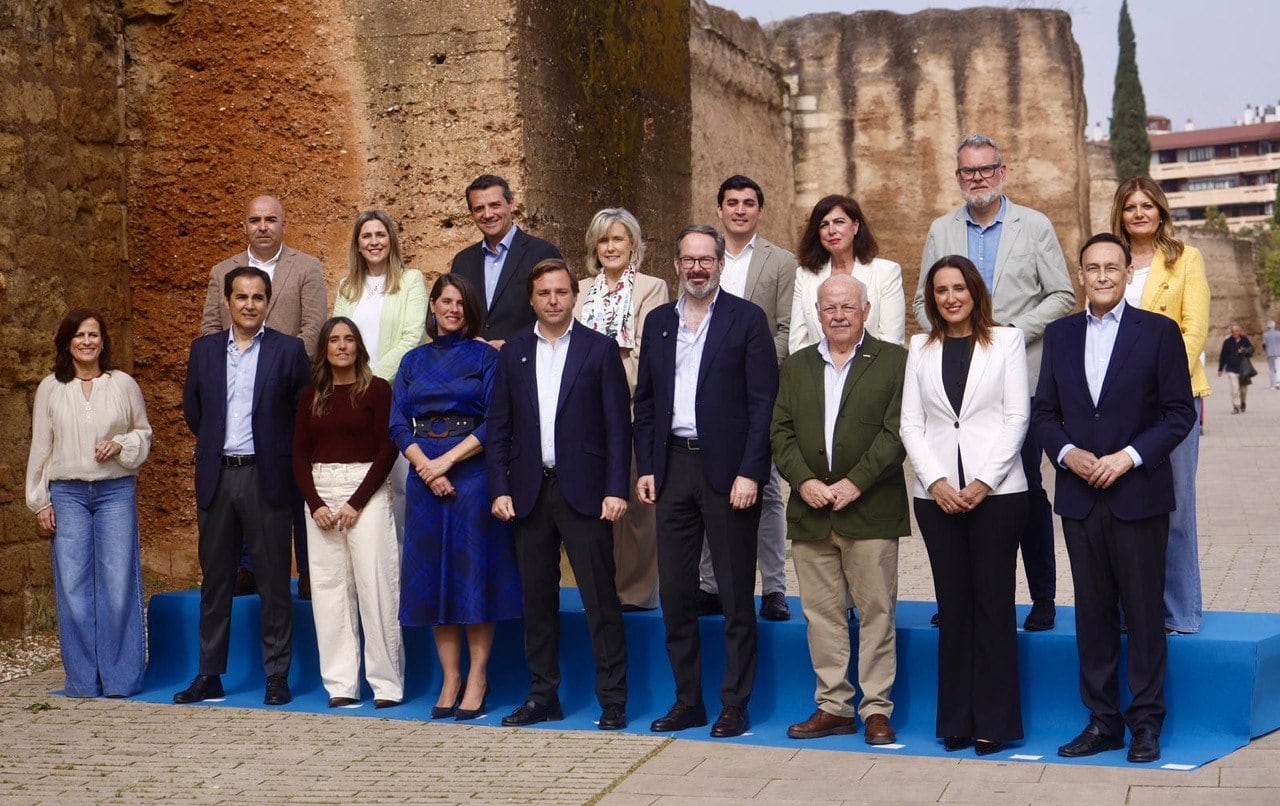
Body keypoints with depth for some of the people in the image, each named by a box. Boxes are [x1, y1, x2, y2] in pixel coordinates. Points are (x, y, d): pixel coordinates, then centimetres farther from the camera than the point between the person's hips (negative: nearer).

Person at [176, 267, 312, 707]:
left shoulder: (288, 350, -1)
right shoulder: (204, 350, 9)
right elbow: (192, 409, 18)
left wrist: (281, 454, 2)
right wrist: (216, 443, 12)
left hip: (267, 478, -3)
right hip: (216, 477, 3)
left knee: (274, 582, 1)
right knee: (215, 580, 9)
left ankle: (277, 677, 8)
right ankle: (209, 675, 16)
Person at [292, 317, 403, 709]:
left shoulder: (377, 389, 1)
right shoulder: (311, 396, 12)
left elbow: (387, 449, -5)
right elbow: (299, 455, 9)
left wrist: (357, 502, -12)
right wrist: (315, 504, -6)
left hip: (366, 489, -4)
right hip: (320, 495, 4)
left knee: (374, 586, -7)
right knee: (328, 589, 2)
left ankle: (386, 683, 0)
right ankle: (341, 684, 6)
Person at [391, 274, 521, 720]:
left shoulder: (486, 357, 2)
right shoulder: (414, 361, 13)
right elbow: (398, 424, 6)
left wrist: (447, 460, -12)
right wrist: (426, 467, -9)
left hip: (472, 471, -4)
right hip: (425, 474, 4)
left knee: (473, 572, -3)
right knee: (433, 574, 4)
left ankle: (477, 679, 3)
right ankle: (450, 678, 11)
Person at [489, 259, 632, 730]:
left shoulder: (600, 348, 2)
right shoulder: (513, 353, 11)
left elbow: (618, 425, -2)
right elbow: (499, 428, 10)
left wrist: (616, 489, -9)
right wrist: (500, 489, 0)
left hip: (584, 491, -3)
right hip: (530, 491, 4)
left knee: (600, 598, -4)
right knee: (537, 598, 9)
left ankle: (613, 700, 2)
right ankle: (543, 696, 18)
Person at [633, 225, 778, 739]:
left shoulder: (746, 320, -2)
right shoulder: (659, 322, 12)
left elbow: (763, 402, -7)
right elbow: (645, 402, 15)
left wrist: (749, 473, -14)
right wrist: (645, 467, 6)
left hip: (727, 469, -5)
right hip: (673, 466, 5)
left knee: (736, 596, 2)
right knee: (675, 593, 8)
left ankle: (734, 705, 11)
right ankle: (687, 701, 19)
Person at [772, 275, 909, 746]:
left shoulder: (894, 362, 2)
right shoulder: (797, 366, 15)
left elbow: (896, 432, -7)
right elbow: (781, 432, 8)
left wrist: (855, 483, -14)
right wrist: (803, 481, -8)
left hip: (870, 511, -4)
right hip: (810, 512, 4)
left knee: (876, 612, 0)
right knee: (821, 613, 7)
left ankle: (877, 709, 9)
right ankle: (833, 706, 16)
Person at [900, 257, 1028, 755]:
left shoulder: (1006, 340, 6)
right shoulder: (921, 348, 13)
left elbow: (1017, 416, -1)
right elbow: (911, 423, 7)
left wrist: (984, 481, -9)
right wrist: (936, 481, -6)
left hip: (996, 491, -2)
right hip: (936, 493, 2)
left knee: (993, 603, -2)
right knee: (953, 606, 4)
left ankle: (993, 721, 5)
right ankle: (957, 720, 11)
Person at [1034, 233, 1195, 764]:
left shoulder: (1159, 332, -1)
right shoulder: (1059, 334, 10)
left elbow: (1180, 413, -3)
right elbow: (1043, 412, 11)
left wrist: (1128, 456, -13)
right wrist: (1068, 453, -7)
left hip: (1138, 494, -3)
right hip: (1080, 495, 3)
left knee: (1143, 613, 2)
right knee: (1092, 612, 8)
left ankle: (1146, 722, 13)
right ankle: (1102, 721, 17)